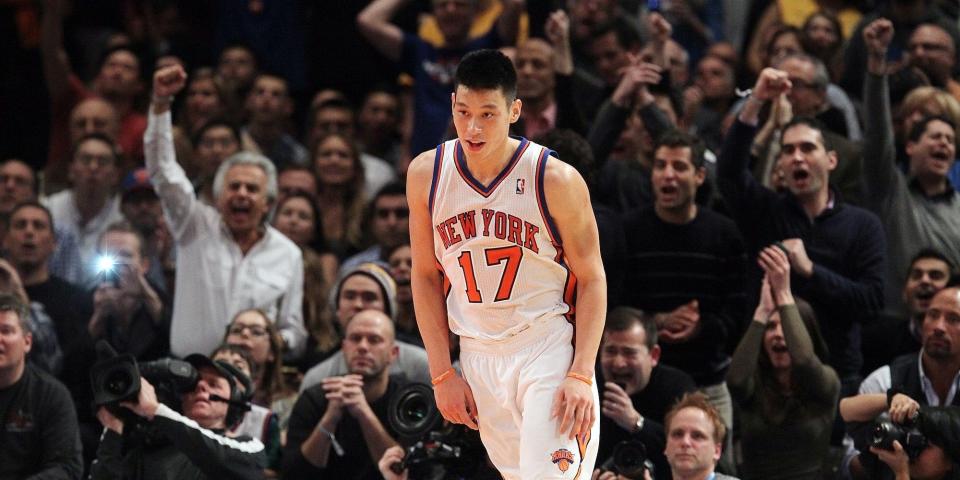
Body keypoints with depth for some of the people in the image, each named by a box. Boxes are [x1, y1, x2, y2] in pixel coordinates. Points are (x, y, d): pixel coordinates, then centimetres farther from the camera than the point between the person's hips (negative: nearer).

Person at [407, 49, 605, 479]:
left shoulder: (556, 180, -13)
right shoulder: (426, 175, -3)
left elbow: (591, 279, -6)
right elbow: (425, 275, 6)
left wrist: (581, 375, -13)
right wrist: (442, 374, 2)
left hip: (549, 350, -4)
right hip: (479, 357, 4)